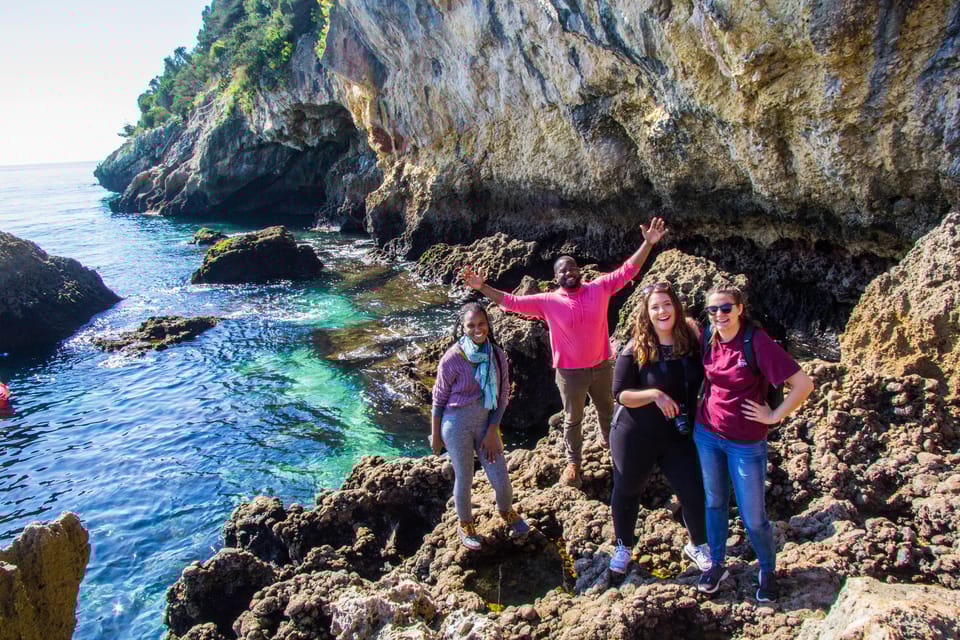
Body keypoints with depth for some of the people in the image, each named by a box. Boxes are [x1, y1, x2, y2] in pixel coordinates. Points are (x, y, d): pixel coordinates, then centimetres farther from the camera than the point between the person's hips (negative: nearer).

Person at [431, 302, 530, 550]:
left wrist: (493, 431, -3)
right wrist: (435, 434, 0)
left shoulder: (497, 355, -4)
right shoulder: (453, 358, -15)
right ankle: (465, 525, 36)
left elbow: (503, 395, 2)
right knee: (464, 479, 9)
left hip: (486, 422, 3)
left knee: (501, 478, 7)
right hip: (457, 422, -3)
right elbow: (439, 398, -5)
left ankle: (506, 512, 41)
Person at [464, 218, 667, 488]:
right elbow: (512, 302, -10)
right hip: (570, 372, -2)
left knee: (607, 410, 25)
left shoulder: (599, 288, -6)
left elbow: (628, 270, -4)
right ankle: (573, 463, 32)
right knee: (573, 419, 13)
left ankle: (610, 441, 54)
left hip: (602, 367, 2)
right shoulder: (548, 301, -10)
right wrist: (482, 288, -19)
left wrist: (648, 243, -12)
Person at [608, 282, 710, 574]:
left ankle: (698, 545, 37)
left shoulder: (693, 340, -7)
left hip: (680, 437, 2)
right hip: (636, 436, -2)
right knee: (627, 491, 14)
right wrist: (654, 394, -27)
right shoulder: (635, 351, -15)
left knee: (694, 493, 8)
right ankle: (623, 546, 39)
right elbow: (620, 394, -13)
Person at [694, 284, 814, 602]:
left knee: (753, 517, 7)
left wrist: (774, 416, -15)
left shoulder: (757, 341, -20)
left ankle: (768, 571, 32)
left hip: (746, 443, -4)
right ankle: (716, 564, 36)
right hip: (706, 434, 5)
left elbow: (803, 384, -22)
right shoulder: (709, 339, -4)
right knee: (714, 502, 18)